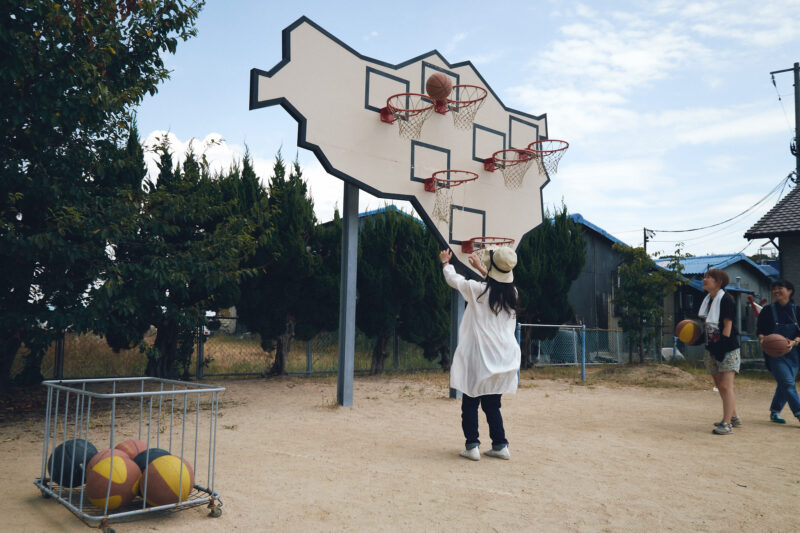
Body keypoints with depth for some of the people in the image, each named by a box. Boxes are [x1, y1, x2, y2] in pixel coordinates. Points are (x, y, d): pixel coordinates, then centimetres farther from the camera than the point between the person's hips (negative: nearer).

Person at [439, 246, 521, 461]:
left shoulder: (478, 290, -11)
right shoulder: (512, 293, 2)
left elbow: (453, 279, 6)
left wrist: (445, 262, 26)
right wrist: (481, 268, 39)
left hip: (478, 359, -4)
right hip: (503, 360, 5)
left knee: (470, 404, 7)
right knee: (492, 405, 16)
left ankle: (472, 446, 5)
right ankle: (500, 445, 18)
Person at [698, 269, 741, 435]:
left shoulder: (726, 300, -13)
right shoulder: (708, 300, 11)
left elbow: (727, 325, -16)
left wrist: (721, 348, -20)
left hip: (727, 349, -9)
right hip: (713, 349, 9)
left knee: (726, 386, -10)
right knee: (719, 385, 15)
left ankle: (726, 424, -9)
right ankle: (733, 417, 29)